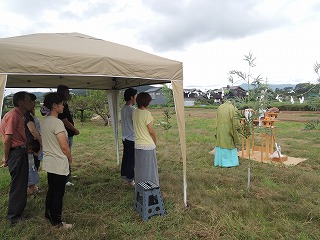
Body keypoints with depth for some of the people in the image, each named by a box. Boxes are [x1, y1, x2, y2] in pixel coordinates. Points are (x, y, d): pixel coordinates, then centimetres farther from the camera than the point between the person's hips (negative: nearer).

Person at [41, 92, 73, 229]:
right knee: (58, 193, 5)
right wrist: (70, 159, -4)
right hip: (59, 164, -9)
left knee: (51, 190, 22)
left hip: (48, 162, 9)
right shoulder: (57, 122, -21)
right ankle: (57, 222, 19)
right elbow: (64, 146, -21)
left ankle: (48, 215, 37)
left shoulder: (44, 121, 7)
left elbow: (43, 142, 14)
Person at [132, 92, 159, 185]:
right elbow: (151, 131, -15)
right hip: (148, 146, -7)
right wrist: (155, 141, 1)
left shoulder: (134, 112, 2)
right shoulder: (147, 113, -18)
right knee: (150, 169, 7)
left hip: (137, 145, 7)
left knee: (139, 168, 17)